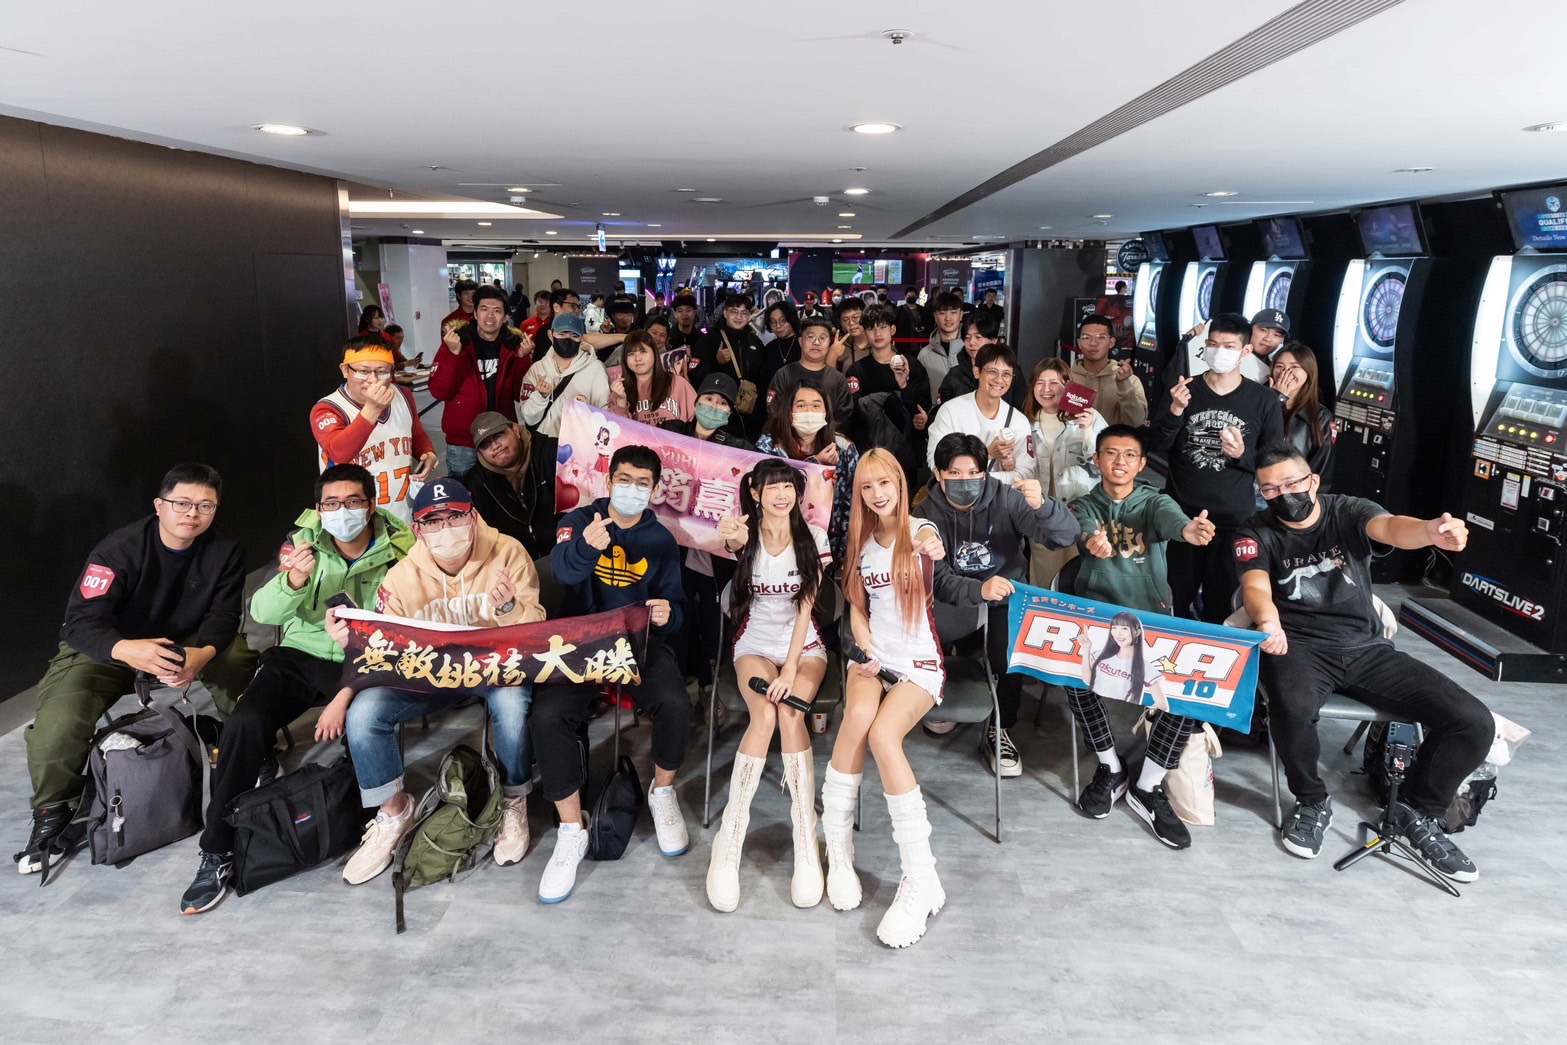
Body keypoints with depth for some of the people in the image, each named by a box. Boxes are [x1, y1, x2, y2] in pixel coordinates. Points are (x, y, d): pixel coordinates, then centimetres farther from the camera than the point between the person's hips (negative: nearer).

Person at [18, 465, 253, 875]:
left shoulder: (224, 553, -10)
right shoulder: (118, 550, -22)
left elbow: (223, 616, -15)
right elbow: (83, 621, -29)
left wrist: (203, 653, -40)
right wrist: (127, 650, -53)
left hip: (189, 643, 3)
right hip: (105, 648, -3)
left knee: (243, 666, -24)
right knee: (57, 721, -27)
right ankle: (53, 813, -3)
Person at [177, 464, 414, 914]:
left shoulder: (400, 548, -6)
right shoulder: (305, 540, -2)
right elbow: (262, 612, -10)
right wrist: (293, 581, -33)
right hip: (301, 657, 2)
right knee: (245, 722, -21)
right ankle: (217, 851, -5)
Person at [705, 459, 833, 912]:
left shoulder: (812, 538, -4)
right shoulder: (745, 537, -4)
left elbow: (805, 607, -8)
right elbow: (733, 542, -31)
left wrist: (790, 671, -19)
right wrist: (730, 536, -57)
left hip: (804, 646, 0)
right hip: (755, 645, 0)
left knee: (790, 714, -29)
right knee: (764, 715, -29)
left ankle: (806, 845, -26)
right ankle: (728, 843, -25)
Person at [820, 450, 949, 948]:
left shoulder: (919, 530, -2)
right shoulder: (863, 541, 11)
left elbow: (934, 545, -28)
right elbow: (857, 608, 14)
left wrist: (934, 550, -52)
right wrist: (867, 651, -4)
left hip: (920, 663, -3)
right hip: (873, 657, 3)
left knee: (882, 733, -31)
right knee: (859, 713, -33)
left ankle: (921, 878, -24)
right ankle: (838, 846, -21)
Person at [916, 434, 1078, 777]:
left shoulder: (1007, 498, -11)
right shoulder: (927, 514, -8)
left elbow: (1066, 536, -20)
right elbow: (938, 578, -17)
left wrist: (1041, 506, -42)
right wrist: (979, 591, -38)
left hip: (1007, 597, -1)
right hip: (956, 603, 2)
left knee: (1008, 651, -29)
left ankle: (999, 731, -3)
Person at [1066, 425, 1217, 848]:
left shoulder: (1154, 501, 7)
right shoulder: (1084, 506, 8)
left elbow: (1170, 517, -20)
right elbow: (1084, 529, -19)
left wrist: (1188, 530, -47)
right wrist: (1092, 541, -46)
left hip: (1152, 617, 1)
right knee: (1075, 673, -29)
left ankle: (1148, 787, -4)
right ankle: (1110, 768, -1)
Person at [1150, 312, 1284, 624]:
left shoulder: (1264, 401, 0)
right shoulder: (1182, 391, 3)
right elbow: (1156, 446, -3)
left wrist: (1242, 455, -18)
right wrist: (1175, 412, -20)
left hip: (1234, 520, -1)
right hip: (1181, 515, 1)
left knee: (1222, 608, 8)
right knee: (1174, 601, 8)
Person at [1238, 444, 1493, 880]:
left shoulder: (1349, 512, 1)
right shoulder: (1255, 534, 0)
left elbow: (1389, 527, -22)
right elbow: (1255, 586, -18)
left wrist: (1431, 532, -48)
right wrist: (1268, 622, -44)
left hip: (1366, 649, 3)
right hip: (1299, 648, -2)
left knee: (1474, 723, -12)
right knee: (1292, 707, -38)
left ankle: (1418, 812, 13)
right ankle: (1312, 803, -7)